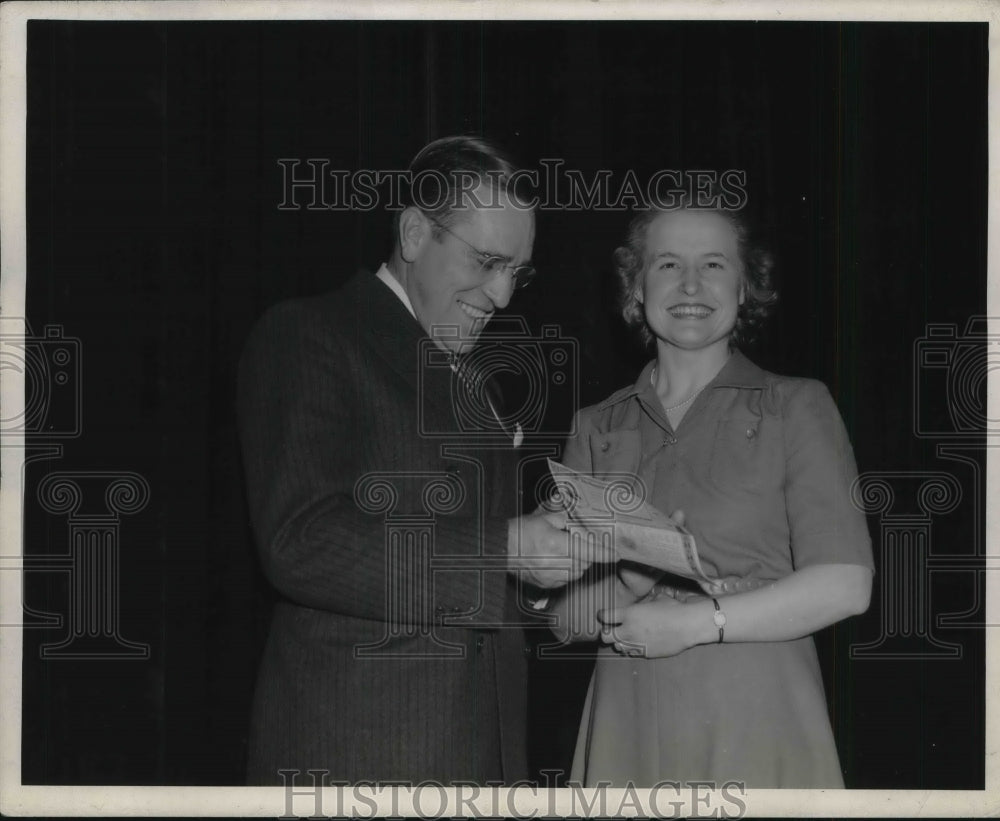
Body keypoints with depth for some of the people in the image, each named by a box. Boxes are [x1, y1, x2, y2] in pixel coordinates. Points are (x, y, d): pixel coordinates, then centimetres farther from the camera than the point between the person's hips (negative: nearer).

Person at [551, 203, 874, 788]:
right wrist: (629, 584, -14)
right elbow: (561, 610, 5)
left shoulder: (797, 407, 2)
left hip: (756, 729, -2)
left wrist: (694, 621, -12)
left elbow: (845, 586, -8)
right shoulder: (597, 429, 11)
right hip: (627, 733, 2)